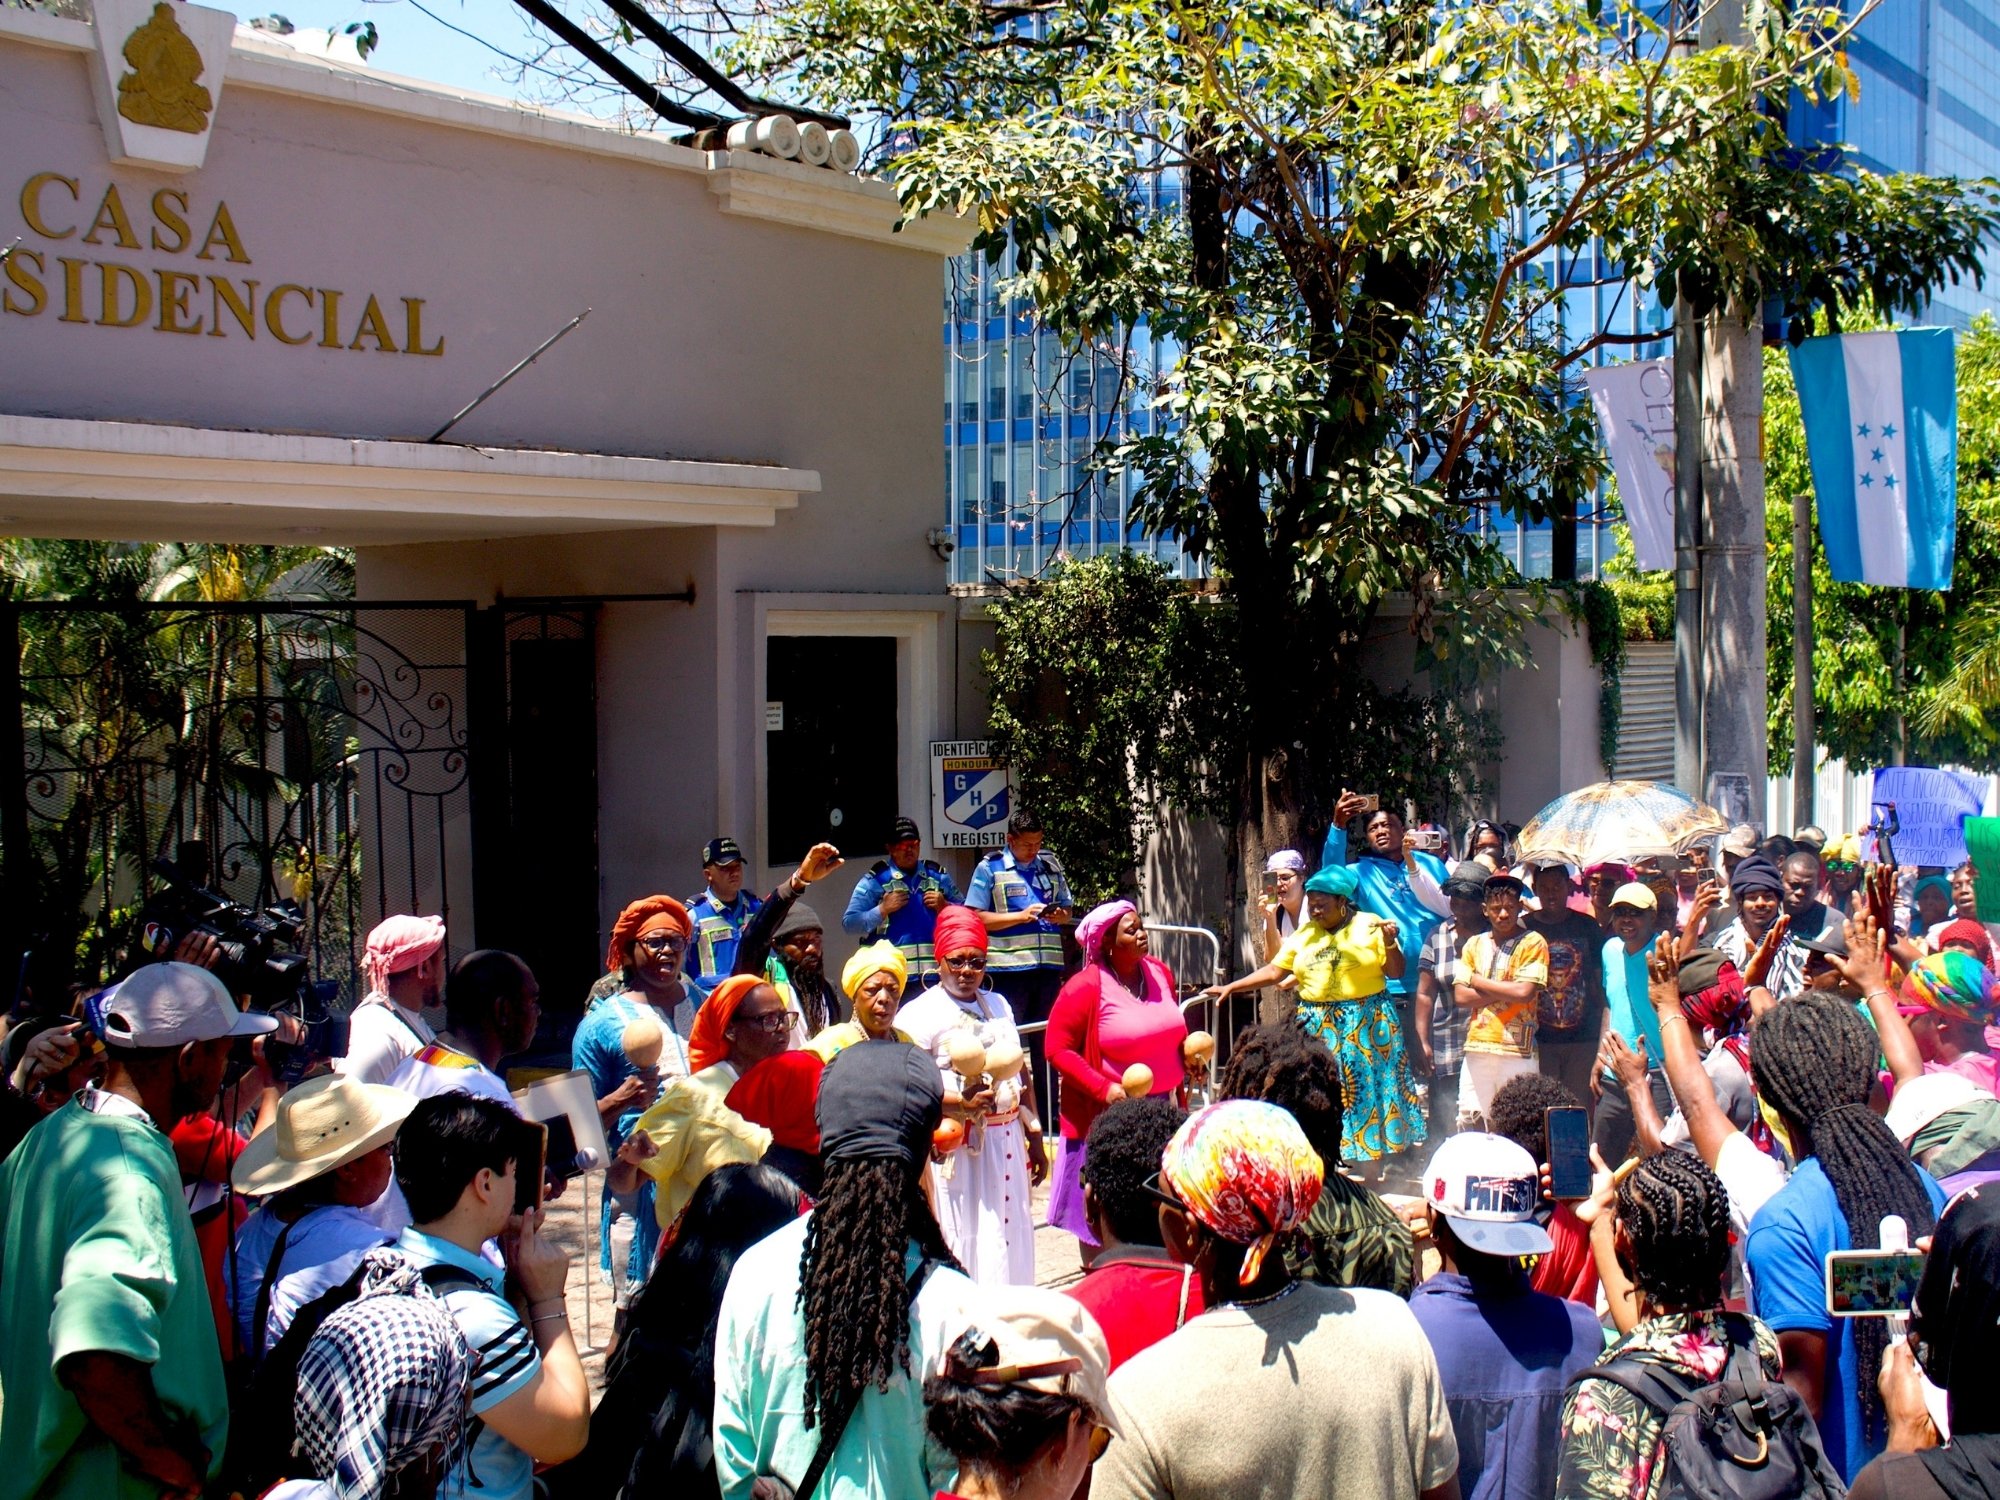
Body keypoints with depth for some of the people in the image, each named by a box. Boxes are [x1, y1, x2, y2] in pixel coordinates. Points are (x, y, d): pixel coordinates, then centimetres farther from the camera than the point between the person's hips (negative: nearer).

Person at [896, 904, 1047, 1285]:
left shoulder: (999, 1006, 16)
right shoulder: (919, 1014, -6)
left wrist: (1034, 1135, 18)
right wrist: (962, 1104, -26)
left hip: (1008, 1143, 6)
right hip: (957, 1150, -6)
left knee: (1010, 1247, 10)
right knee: (964, 1253, -5)